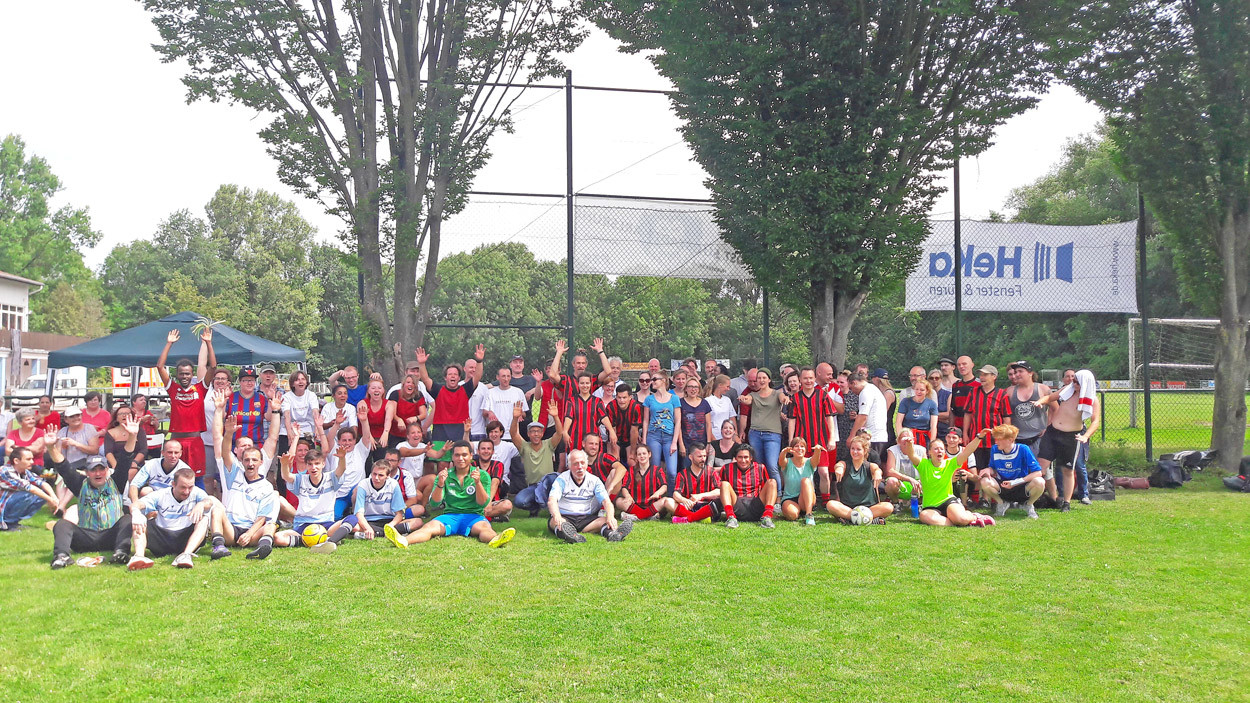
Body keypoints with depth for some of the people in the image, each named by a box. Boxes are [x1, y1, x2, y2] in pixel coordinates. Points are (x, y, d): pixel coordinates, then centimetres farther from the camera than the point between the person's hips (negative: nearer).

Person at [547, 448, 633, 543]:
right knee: (554, 521, -35)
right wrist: (557, 517, -39)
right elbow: (552, 501, -15)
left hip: (587, 519, 2)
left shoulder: (594, 480, 9)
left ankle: (611, 534, -60)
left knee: (604, 520, -25)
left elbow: (606, 501, -3)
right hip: (565, 518, -2)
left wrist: (610, 517, -28)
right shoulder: (562, 479, 1)